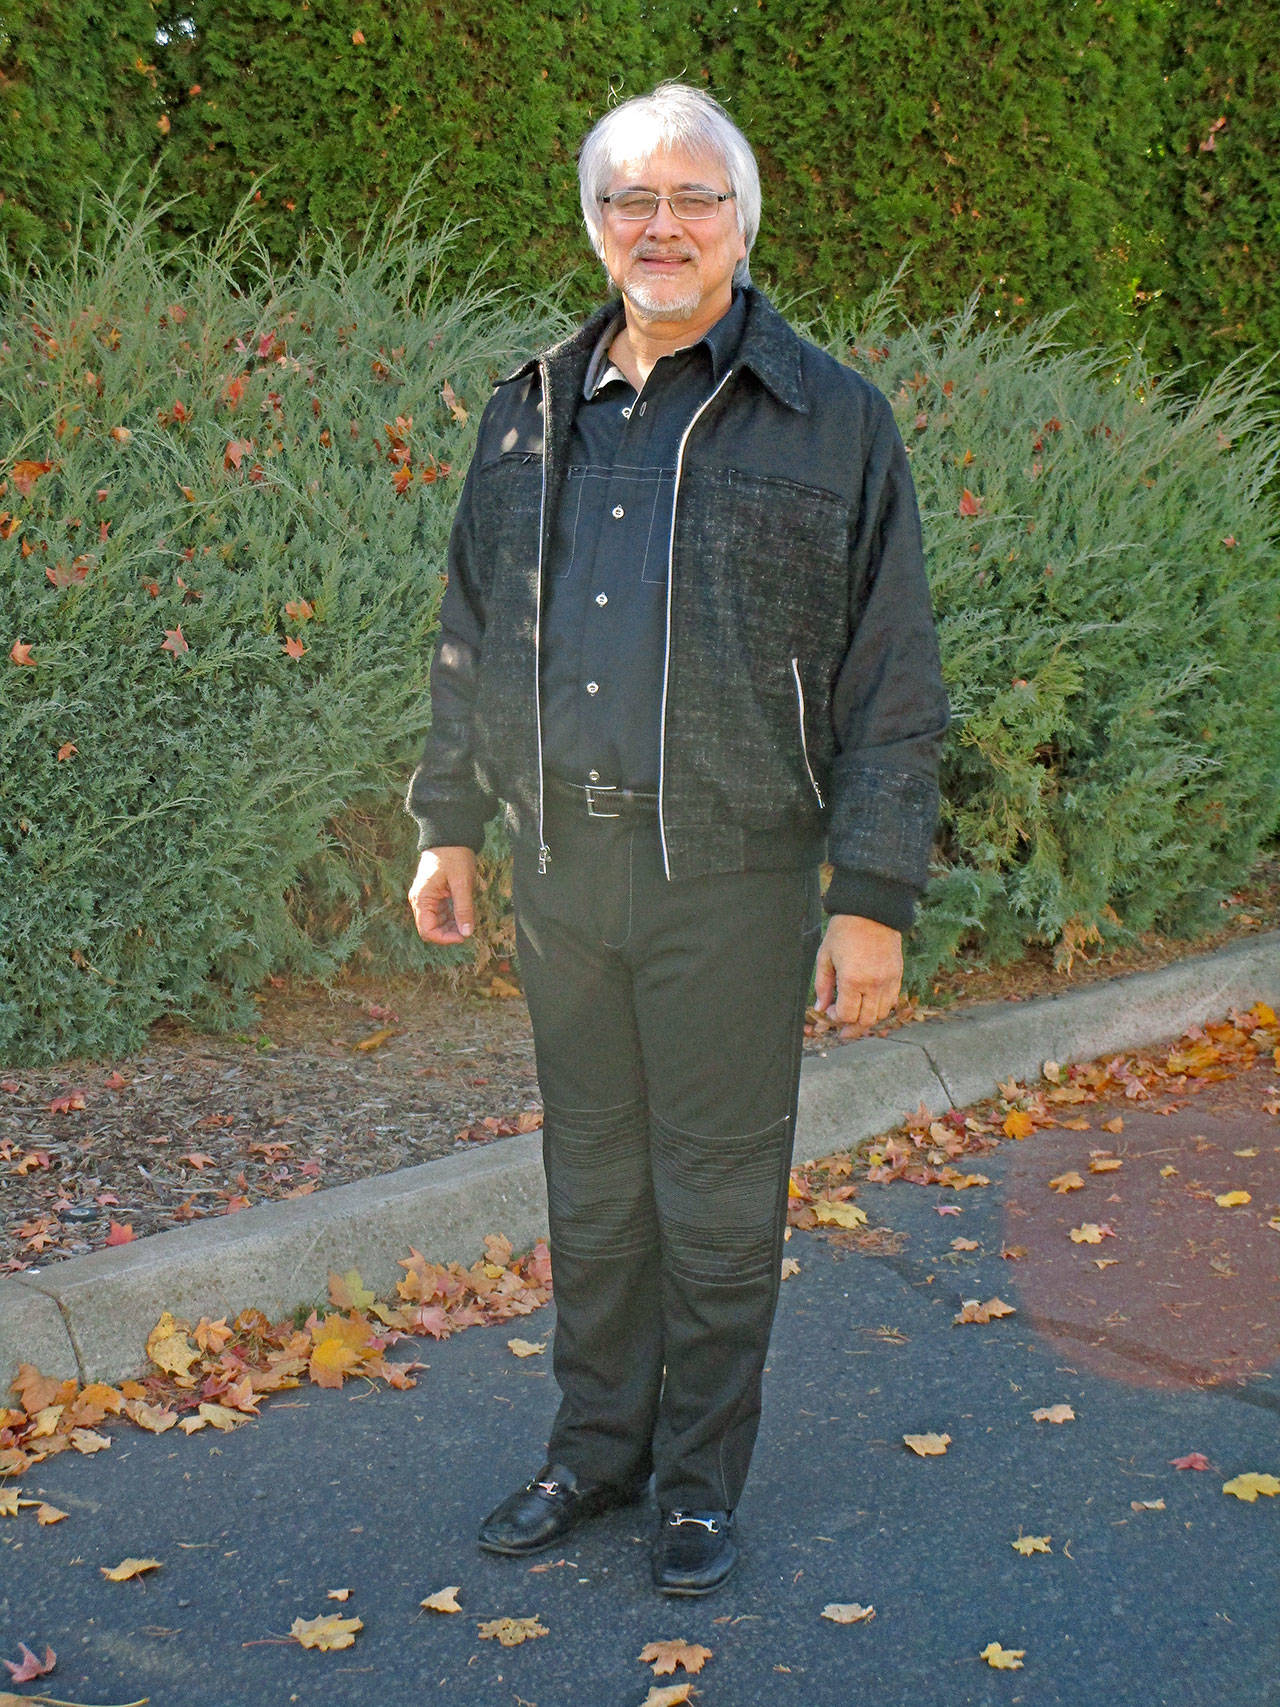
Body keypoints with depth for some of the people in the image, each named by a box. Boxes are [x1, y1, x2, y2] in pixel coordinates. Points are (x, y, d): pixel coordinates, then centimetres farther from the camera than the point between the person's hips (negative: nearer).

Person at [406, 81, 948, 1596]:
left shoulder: (829, 420, -3)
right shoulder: (530, 414, 9)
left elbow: (891, 685, -5)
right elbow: (472, 640, 18)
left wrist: (875, 900, -9)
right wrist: (449, 826, 15)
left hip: (729, 876, -4)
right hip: (560, 864, 4)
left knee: (717, 1195, 7)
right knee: (591, 1180, 15)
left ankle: (700, 1480, 24)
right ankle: (596, 1446, 32)